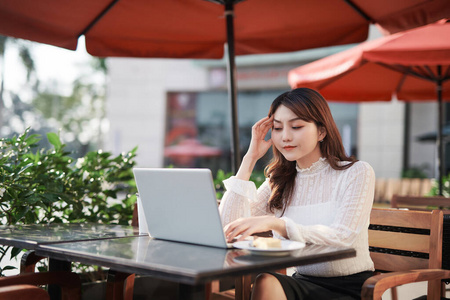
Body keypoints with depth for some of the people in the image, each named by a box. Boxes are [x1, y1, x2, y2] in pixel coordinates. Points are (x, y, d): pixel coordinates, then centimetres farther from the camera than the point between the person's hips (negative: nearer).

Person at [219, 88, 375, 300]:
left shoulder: (357, 173, -4)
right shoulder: (279, 181, 10)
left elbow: (342, 238, -19)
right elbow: (228, 225, -2)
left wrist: (274, 223, -33)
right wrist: (250, 158, 0)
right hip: (303, 283, 3)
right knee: (266, 283, -31)